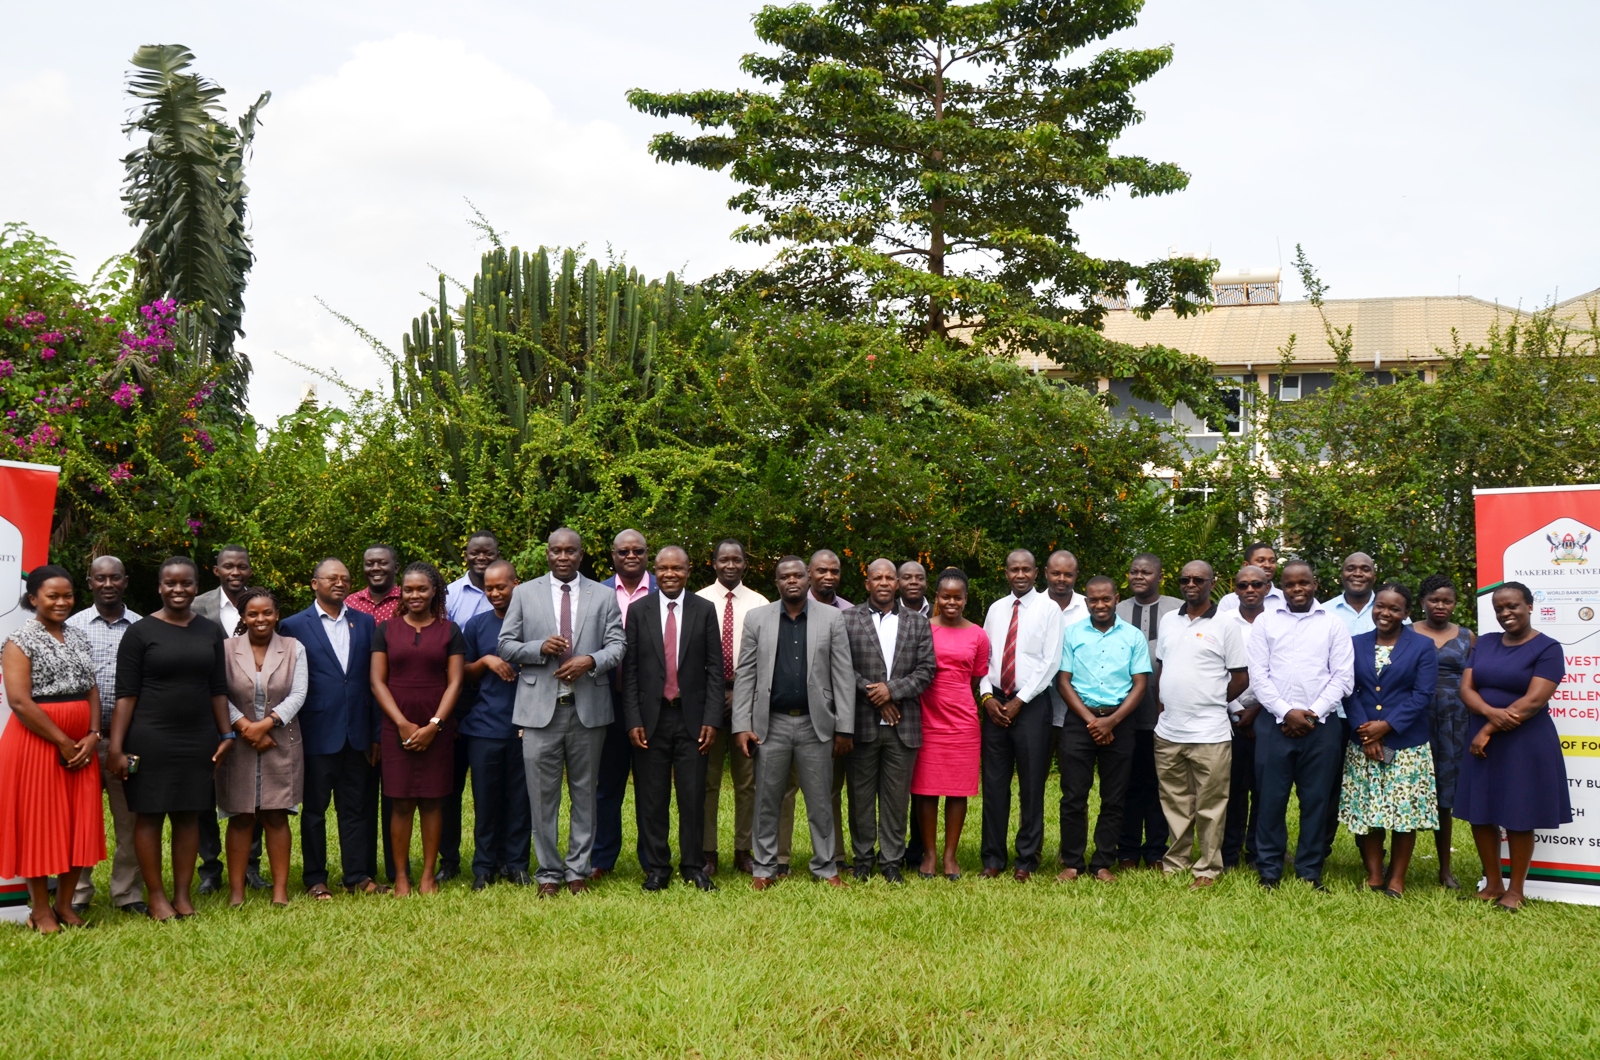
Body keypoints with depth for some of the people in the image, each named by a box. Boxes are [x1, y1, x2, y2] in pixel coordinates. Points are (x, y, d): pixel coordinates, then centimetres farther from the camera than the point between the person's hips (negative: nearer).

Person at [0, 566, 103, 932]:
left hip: (80, 743, 6)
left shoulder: (78, 636, 12)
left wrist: (92, 735, -4)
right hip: (37, 741, -6)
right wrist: (62, 742, -15)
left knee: (79, 821, 6)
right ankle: (41, 908, 12)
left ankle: (65, 903, 17)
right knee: (38, 821, 1)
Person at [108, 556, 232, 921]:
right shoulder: (140, 631, -4)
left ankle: (183, 893, 14)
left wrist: (226, 734, 5)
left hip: (198, 739, 4)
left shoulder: (210, 631, 7)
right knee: (150, 815, 2)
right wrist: (116, 747, -11)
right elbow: (126, 694, -6)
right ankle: (155, 895, 11)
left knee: (189, 815, 7)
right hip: (150, 738, -3)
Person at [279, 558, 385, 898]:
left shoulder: (365, 623, 9)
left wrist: (377, 733, 4)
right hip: (318, 733, -3)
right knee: (314, 809, 8)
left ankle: (358, 875, 16)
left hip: (358, 733, 3)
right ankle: (315, 879, 17)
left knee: (358, 807, 8)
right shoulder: (294, 626, 0)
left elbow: (373, 679, 8)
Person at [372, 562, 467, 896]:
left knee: (432, 802, 2)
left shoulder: (450, 631, 5)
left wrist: (433, 726, -10)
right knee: (401, 803, 0)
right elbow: (377, 681, 2)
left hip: (438, 728, 0)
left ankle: (429, 874, 9)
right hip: (397, 728, 0)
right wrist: (403, 724, -8)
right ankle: (401, 875, 7)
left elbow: (455, 682, 0)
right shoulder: (386, 630, 7)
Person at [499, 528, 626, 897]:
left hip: (588, 707, 1)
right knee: (543, 796, 2)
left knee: (585, 794, 7)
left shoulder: (603, 596, 8)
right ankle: (549, 873, 13)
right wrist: (540, 648, -12)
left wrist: (590, 661, -15)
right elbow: (506, 645, 6)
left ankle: (578, 870, 17)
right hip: (540, 709, 0)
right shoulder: (524, 593, 8)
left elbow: (617, 646, 4)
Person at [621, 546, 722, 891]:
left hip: (691, 717, 0)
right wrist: (633, 720, -5)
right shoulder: (639, 610, 4)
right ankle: (657, 868, 14)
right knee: (652, 799, 4)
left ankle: (694, 867, 13)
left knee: (693, 797, 2)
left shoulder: (704, 610, 4)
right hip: (651, 717, 0)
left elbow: (714, 668, 3)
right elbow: (630, 669, 2)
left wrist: (711, 719, -5)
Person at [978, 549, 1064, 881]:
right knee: (994, 783, 5)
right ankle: (993, 858, 13)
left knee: (1032, 785, 2)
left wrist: (1020, 701, -11)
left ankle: (1027, 860, 11)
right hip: (994, 703, 4)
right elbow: (983, 657, 11)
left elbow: (1050, 661, -7)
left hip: (1031, 704, -4)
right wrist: (986, 696, -4)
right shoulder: (995, 609, 12)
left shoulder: (1048, 609, -1)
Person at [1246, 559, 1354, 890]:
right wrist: (1286, 713, -10)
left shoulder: (1333, 625, 6)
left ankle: (1310, 872, 12)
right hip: (1275, 722, 0)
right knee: (1271, 798, 2)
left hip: (1321, 725, 0)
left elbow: (1343, 677, 1)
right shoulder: (1265, 622, 6)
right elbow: (1258, 675, 0)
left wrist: (1313, 713, -9)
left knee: (1316, 799, 4)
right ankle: (1269, 870, 10)